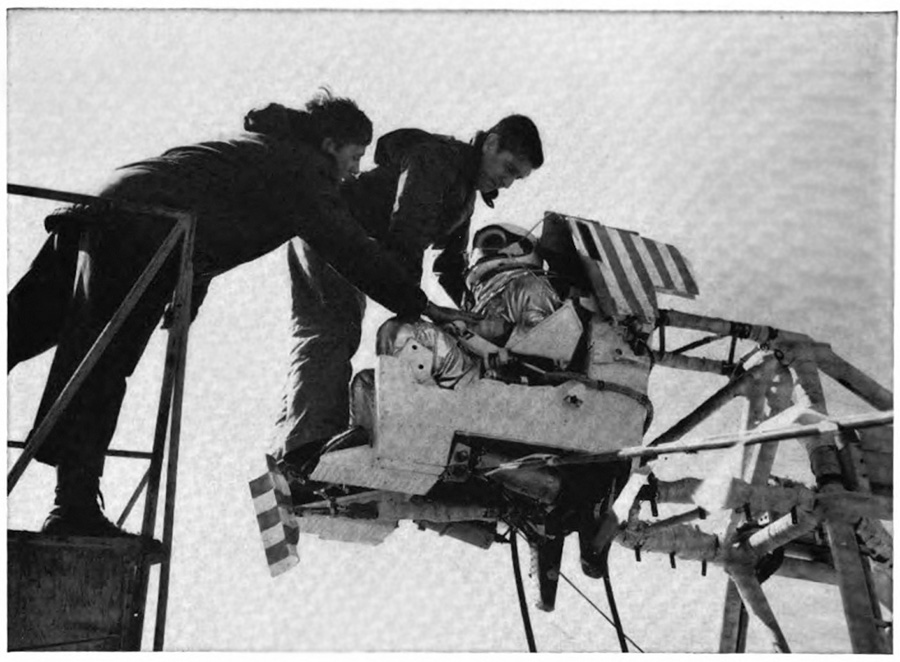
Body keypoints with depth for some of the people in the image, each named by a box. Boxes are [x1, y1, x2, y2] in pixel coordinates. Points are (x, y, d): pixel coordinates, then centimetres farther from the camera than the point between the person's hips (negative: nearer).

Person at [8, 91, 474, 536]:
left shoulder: (267, 149, 29)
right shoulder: (300, 170, 0)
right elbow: (349, 250, -5)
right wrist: (421, 306, -3)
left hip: (106, 209, 9)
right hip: (143, 235, -9)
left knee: (26, 324, 9)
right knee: (98, 367, -10)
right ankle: (76, 505, -8)